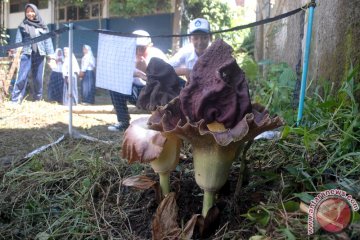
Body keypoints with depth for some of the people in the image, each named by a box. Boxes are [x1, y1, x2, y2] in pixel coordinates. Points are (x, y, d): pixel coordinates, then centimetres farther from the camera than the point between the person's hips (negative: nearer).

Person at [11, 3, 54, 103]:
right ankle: (15, 100, -10)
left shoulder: (42, 25, 12)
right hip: (27, 54, -1)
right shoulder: (22, 25, 9)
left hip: (39, 54, 2)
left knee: (38, 78, 4)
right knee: (22, 77, -10)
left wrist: (50, 54, -1)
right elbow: (18, 40, 5)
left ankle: (37, 99, 15)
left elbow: (47, 40, 8)